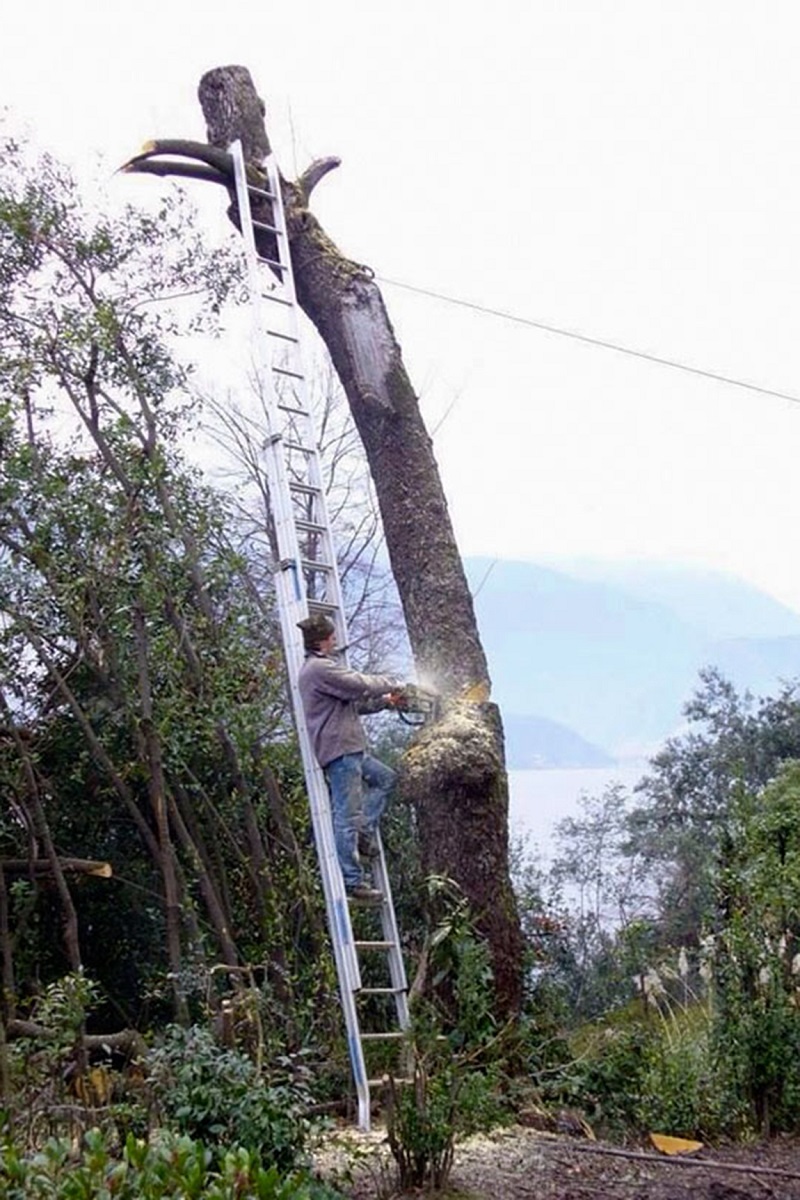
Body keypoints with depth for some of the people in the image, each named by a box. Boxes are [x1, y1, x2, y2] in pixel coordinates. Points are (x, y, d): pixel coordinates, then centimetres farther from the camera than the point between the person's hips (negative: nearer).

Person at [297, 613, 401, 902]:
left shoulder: (315, 668, 19)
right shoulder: (320, 668, -15)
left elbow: (351, 701, 24)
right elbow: (361, 686, -16)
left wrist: (384, 701, 22)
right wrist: (391, 683, 2)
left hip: (348, 749, 11)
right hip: (338, 749, -11)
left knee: (385, 778, 22)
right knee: (348, 813, -8)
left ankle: (363, 832, 13)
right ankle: (352, 879, -5)